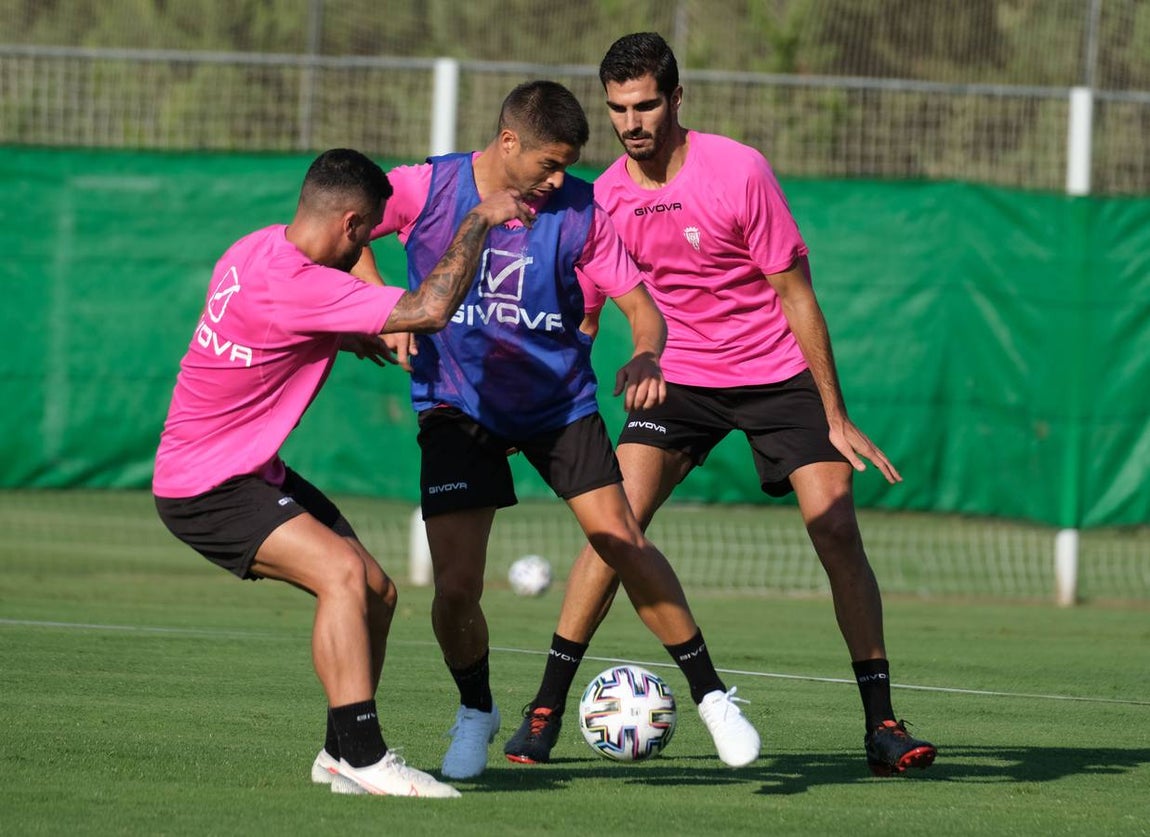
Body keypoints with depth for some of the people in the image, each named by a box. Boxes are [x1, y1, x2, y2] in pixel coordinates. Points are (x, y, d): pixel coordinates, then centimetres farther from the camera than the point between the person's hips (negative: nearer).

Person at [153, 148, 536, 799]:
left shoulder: (263, 248, 4)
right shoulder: (296, 286, -28)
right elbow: (431, 309, -31)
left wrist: (344, 337, 16)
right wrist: (480, 220, -20)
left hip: (254, 470, 10)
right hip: (206, 486, -10)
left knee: (376, 593, 5)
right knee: (343, 571, -27)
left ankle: (341, 754, 13)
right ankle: (362, 757, -29)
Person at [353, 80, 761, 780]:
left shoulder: (579, 211, -12)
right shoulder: (425, 190, -15)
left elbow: (640, 305, -7)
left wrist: (644, 356, -29)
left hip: (560, 400, 1)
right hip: (459, 406, -1)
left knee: (625, 545, -9)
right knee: (456, 587, -11)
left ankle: (711, 695, 8)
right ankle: (476, 713, 19)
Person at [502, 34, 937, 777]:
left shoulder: (739, 172, -18)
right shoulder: (605, 198, -7)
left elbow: (797, 296, -13)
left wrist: (836, 419, -12)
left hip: (779, 374, -2)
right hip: (678, 377, 2)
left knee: (836, 528, -13)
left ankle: (882, 723, -5)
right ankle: (546, 710, -7)